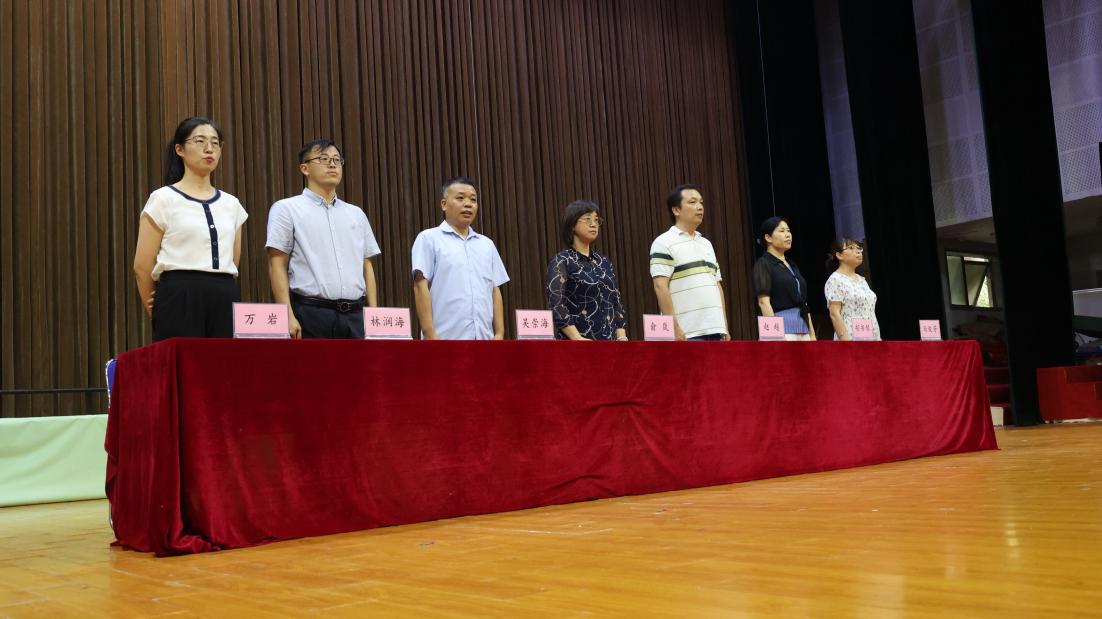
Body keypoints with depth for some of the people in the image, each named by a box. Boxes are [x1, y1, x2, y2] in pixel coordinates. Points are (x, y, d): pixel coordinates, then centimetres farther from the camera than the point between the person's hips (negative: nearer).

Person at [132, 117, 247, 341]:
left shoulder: (231, 204, 14)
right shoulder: (163, 199, -1)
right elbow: (143, 266, 1)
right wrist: (157, 312, 9)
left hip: (226, 300, 5)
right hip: (181, 300, -5)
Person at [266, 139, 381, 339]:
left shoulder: (356, 214, 18)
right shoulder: (287, 209, 2)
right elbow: (277, 266, -4)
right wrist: (287, 315, -14)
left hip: (354, 316, 5)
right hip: (311, 315, -5)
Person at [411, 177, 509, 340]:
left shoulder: (487, 244, 17)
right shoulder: (429, 238, 2)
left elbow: (495, 291, 16)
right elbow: (421, 287, -5)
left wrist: (500, 333, 7)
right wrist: (429, 334, -14)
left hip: (484, 338, 5)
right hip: (446, 339, -5)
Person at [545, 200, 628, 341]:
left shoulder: (604, 261, 15)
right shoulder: (561, 261, -4)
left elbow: (616, 302, 14)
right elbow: (555, 305, -14)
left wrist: (621, 337, 0)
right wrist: (577, 339, -22)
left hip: (609, 341, 6)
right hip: (575, 345, -6)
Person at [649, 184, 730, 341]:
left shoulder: (706, 244, 20)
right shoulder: (664, 243, -4)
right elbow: (660, 287, -12)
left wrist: (724, 327, 13)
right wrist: (674, 327, -18)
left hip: (714, 330, 7)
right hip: (687, 333, -7)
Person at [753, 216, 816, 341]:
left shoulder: (792, 266, 20)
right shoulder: (763, 264, -3)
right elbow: (763, 301, -12)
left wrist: (812, 334, 15)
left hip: (803, 327, 8)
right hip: (782, 326, -7)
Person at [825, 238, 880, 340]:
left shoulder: (861, 280, 19)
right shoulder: (835, 280, -6)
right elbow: (834, 314, -14)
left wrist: (878, 338, 15)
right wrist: (845, 341, -22)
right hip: (852, 339, -8)